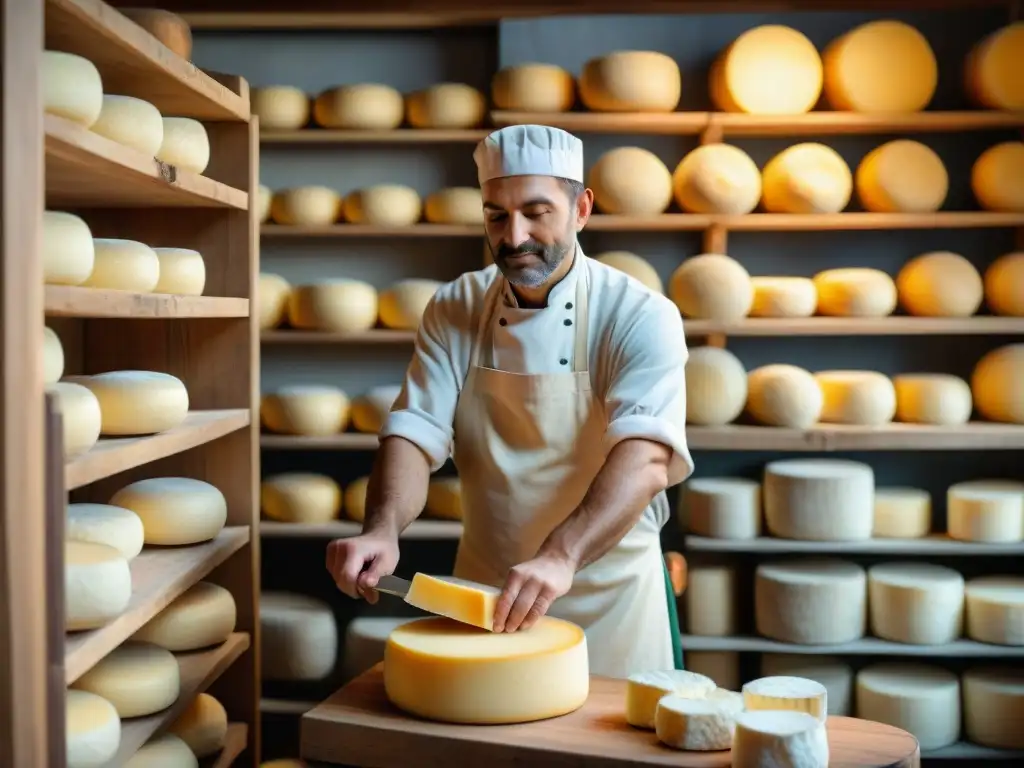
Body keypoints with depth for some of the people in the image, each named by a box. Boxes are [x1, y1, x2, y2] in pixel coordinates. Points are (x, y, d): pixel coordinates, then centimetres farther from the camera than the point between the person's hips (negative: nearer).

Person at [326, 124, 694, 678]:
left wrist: (560, 557, -43)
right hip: (483, 592, 3)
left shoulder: (640, 316, -14)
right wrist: (382, 529, -31)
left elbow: (645, 458, -27)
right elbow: (416, 432, -11)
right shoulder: (453, 311, -2)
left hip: (608, 598, -2)